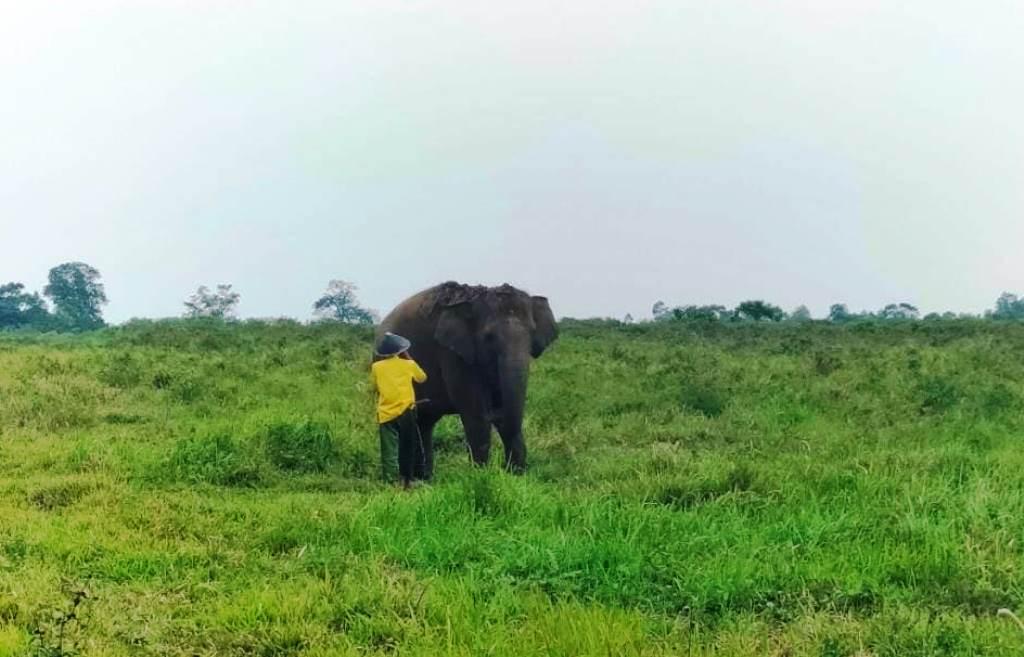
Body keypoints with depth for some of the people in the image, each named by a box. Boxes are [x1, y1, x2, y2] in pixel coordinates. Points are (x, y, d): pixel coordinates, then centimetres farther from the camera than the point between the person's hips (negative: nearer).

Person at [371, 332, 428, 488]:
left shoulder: (376, 367, -1)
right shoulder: (408, 364, -2)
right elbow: (422, 378, 17)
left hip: (386, 414, 0)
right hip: (406, 411, 0)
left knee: (389, 451, 0)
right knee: (408, 449, 15)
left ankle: (392, 481, -8)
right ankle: (406, 479, 19)